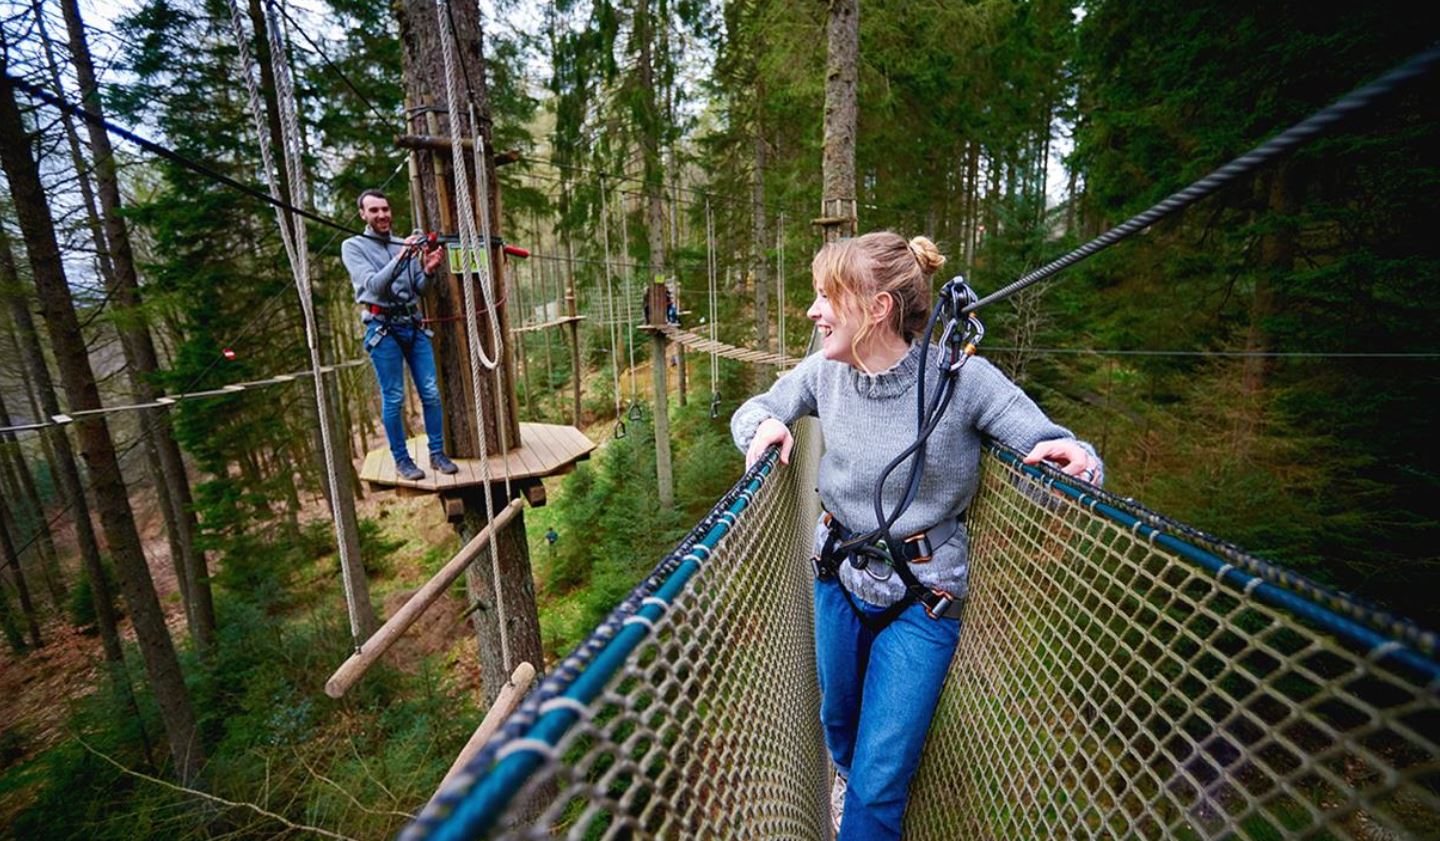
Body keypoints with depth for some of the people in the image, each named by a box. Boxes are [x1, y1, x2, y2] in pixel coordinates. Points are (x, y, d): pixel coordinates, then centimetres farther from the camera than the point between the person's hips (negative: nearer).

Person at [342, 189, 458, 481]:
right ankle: (401, 460, 10)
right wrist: (400, 257, -25)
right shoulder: (353, 246, 1)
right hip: (383, 328, -4)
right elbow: (373, 285, -14)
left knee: (431, 393, 2)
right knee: (393, 399, -1)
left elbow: (418, 288, 9)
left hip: (413, 324, 4)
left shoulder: (405, 244, 13)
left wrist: (428, 270, -12)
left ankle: (438, 454, 11)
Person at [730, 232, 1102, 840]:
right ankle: (844, 774, 65)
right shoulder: (824, 371, -10)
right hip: (838, 577, 4)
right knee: (838, 716, 30)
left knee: (877, 790, 2)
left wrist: (1072, 454, -34)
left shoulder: (962, 378, -21)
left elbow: (1052, 448, -12)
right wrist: (764, 425, -17)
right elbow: (755, 408, 5)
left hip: (920, 597, -4)